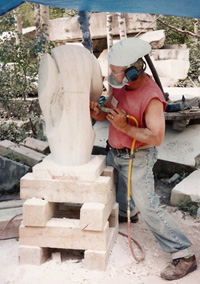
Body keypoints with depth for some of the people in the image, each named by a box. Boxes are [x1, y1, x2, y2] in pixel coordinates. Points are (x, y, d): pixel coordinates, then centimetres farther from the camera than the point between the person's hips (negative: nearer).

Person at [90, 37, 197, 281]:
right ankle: (125, 212, 63)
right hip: (115, 152, 8)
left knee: (148, 208, -7)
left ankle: (184, 256, 2)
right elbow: (109, 111, 6)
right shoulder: (120, 85, -6)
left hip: (137, 158, -8)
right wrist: (98, 113, -16)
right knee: (117, 190, 30)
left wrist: (125, 127, -31)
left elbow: (157, 137, -31)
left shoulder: (151, 97, -29)